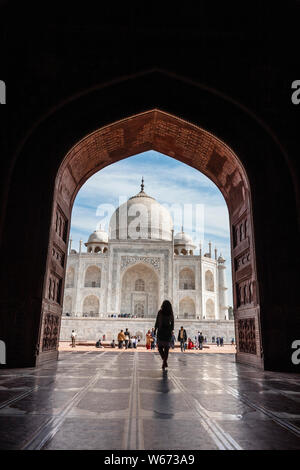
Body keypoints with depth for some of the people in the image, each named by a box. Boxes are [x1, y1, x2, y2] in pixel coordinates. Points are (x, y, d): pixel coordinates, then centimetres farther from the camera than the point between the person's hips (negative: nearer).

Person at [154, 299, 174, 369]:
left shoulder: (160, 312, -6)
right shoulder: (171, 313, 2)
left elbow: (157, 322, -6)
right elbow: (172, 324, 7)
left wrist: (155, 330, 3)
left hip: (161, 331, -2)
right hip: (168, 332, 3)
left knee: (160, 347, 8)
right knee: (166, 348, 10)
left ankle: (164, 360, -11)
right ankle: (164, 362, 3)